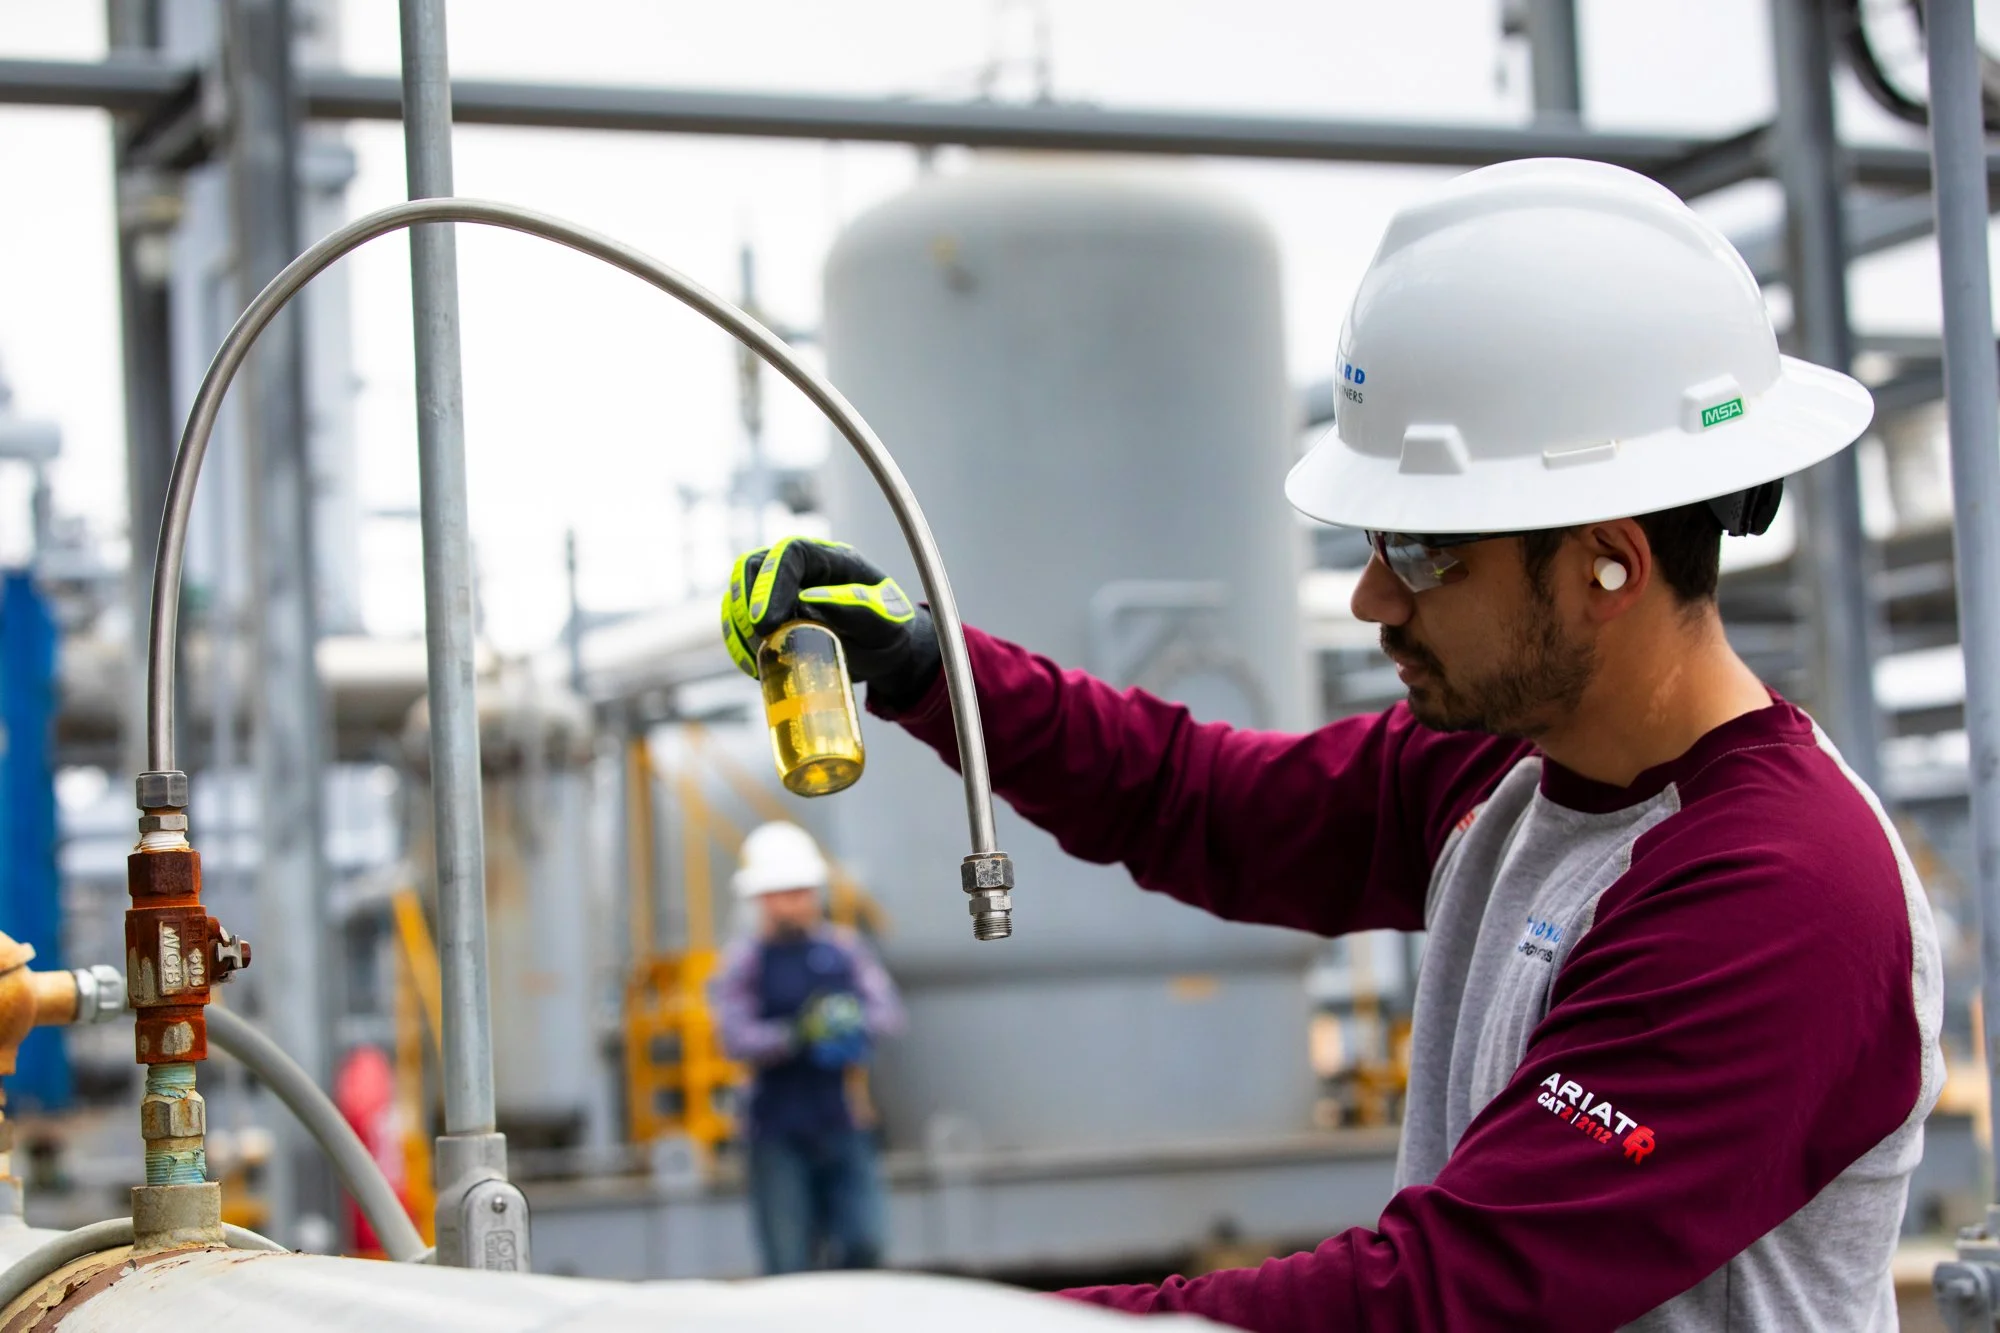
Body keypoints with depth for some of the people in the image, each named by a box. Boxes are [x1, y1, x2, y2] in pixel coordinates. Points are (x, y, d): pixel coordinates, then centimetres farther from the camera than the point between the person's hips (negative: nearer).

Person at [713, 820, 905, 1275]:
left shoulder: (844, 948, 9)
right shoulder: (745, 960, 0)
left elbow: (889, 1011, 0)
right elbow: (735, 1038, -12)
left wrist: (856, 1023, -23)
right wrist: (796, 1036, -29)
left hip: (844, 1127, 3)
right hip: (779, 1132, -3)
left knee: (863, 1248, -6)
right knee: (789, 1267, -4)